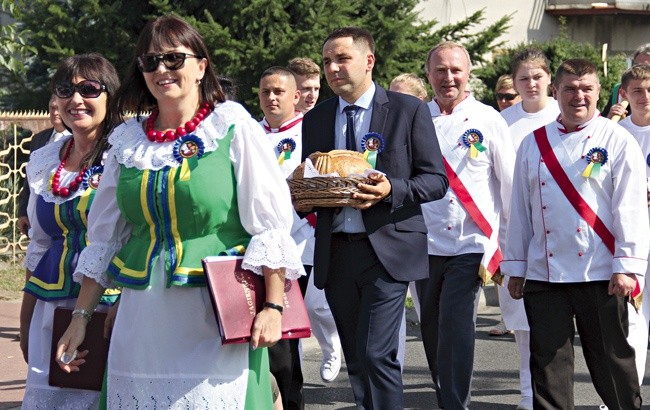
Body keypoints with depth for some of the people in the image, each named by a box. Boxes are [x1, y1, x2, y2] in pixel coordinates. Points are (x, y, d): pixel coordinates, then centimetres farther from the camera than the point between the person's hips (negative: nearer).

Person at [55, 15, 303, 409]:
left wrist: (273, 306, -13)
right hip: (143, 319, 4)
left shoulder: (234, 129, -2)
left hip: (218, 319, -4)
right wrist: (81, 317, 11)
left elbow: (270, 225, -6)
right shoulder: (129, 141, 9)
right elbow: (104, 238, 15)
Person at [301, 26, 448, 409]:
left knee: (376, 354, -15)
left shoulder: (408, 109, 0)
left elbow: (437, 180, -2)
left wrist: (391, 190, -19)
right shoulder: (315, 119, 12)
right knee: (357, 361, 10)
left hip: (387, 248, -5)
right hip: (335, 252, 5)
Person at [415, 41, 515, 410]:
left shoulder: (488, 120, -2)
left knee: (456, 332, -12)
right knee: (433, 334, 11)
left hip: (472, 244, -3)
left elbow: (510, 184, 2)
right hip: (426, 244, 3)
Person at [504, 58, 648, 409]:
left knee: (611, 361, 3)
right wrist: (515, 267, 11)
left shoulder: (617, 141, 0)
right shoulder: (533, 143, 10)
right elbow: (520, 208, 12)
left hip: (600, 275, -3)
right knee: (548, 364, 5)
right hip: (543, 274, 3)